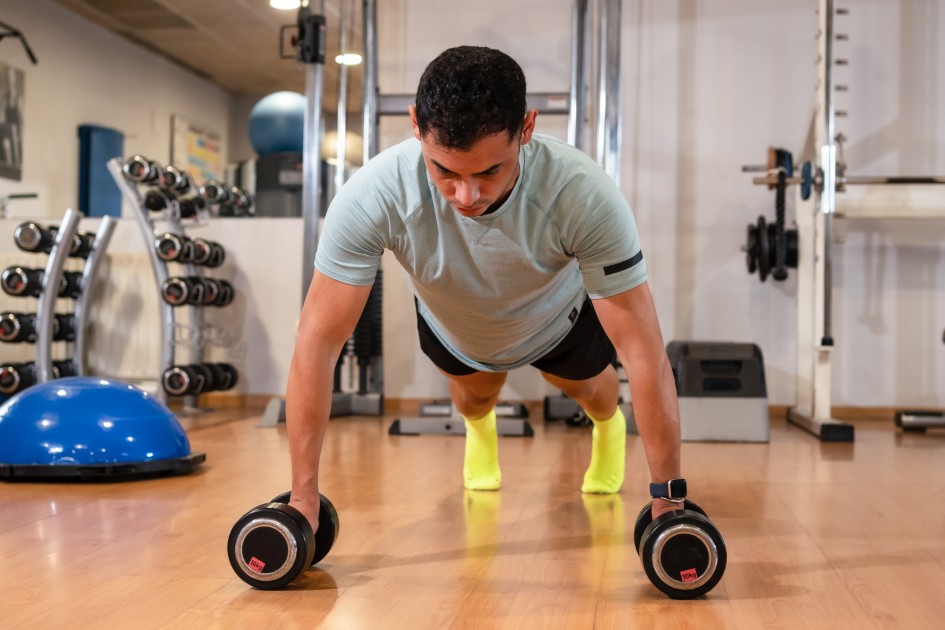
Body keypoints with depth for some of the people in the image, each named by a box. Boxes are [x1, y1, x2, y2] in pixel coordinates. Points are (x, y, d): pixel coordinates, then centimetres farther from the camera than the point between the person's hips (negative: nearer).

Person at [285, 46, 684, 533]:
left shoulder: (584, 196, -44)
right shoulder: (370, 197, -43)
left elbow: (641, 346, -37)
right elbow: (318, 344, -35)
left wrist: (668, 495, -35)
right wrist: (303, 495, -33)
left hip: (560, 318, 0)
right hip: (451, 325, 0)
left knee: (583, 386, 25)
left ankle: (608, 426, 62)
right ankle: (479, 429, 61)